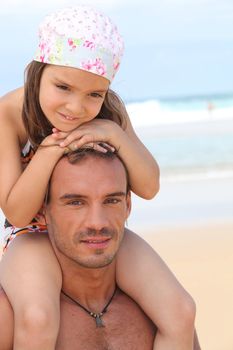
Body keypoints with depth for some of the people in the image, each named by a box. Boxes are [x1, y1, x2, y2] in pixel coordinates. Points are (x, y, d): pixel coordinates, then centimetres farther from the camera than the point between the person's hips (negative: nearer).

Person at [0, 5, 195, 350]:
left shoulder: (109, 110, -12)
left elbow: (149, 187, -10)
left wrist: (115, 133, -28)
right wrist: (52, 148, -34)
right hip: (35, 235, -4)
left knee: (181, 313, -16)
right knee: (37, 319, -37)